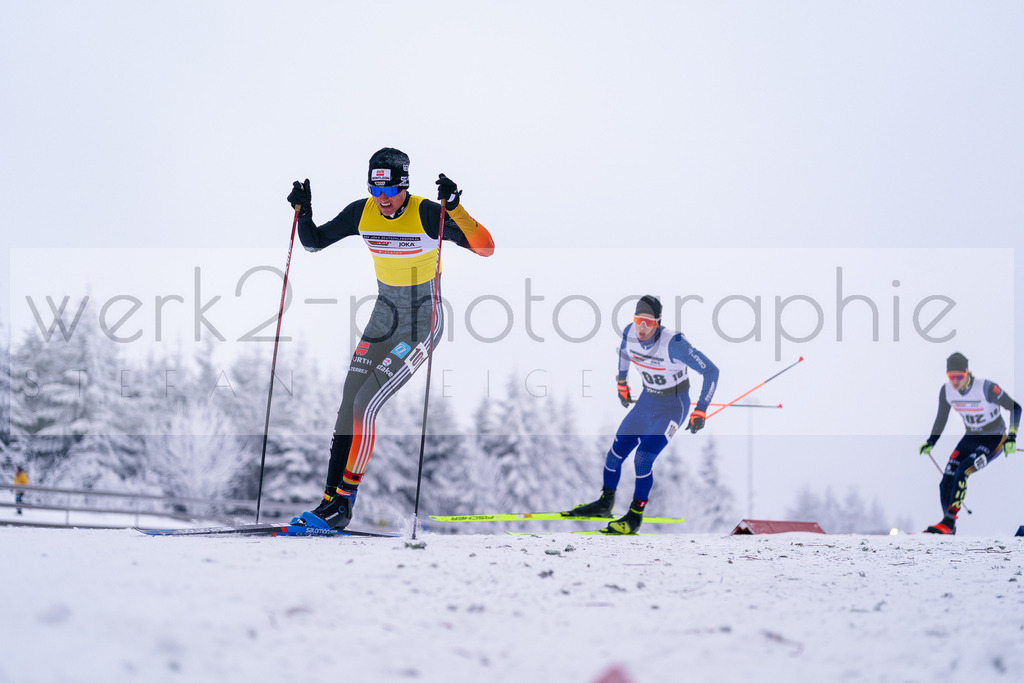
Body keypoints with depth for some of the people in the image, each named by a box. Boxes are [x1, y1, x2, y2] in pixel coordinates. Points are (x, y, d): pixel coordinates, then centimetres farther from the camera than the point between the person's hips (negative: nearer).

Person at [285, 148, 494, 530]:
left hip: (422, 320, -6)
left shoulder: (427, 214, -19)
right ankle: (331, 499, 7)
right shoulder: (362, 213, -4)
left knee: (365, 405, -15)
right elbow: (313, 242, 8)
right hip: (384, 315, 6)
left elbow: (485, 248, -25)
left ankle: (344, 503, -5)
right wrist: (302, 211, -11)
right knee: (348, 405, -1)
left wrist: (455, 209, -38)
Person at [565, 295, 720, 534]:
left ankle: (635, 516, -2)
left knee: (644, 458, -17)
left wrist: (700, 410, -22)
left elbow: (711, 371, -24)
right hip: (647, 400, 6)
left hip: (674, 405, -6)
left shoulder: (673, 343, -31)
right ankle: (605, 503, 27)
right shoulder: (630, 333, -14)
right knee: (616, 450, 6)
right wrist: (622, 382, 22)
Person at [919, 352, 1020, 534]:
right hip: (970, 438, 6)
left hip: (994, 440, -6)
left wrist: (1011, 438, -21)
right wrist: (931, 442, 9)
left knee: (962, 471, -27)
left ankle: (949, 521, -24)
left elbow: (1015, 408, -15)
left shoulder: (986, 388, -24)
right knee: (946, 484, -8)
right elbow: (941, 417, 10)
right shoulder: (946, 390, -9)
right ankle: (950, 528, 7)